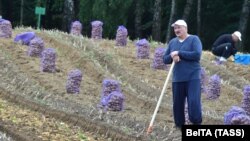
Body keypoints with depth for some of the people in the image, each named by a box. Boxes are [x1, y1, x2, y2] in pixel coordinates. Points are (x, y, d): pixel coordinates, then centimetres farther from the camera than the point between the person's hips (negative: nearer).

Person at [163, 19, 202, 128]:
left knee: (194, 102, -14)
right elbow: (165, 59, 13)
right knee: (177, 103, 6)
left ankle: (197, 125, -5)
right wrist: (172, 56, -10)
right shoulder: (172, 42, 13)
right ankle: (179, 126, 16)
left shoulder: (194, 39, -2)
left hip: (192, 77, -5)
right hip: (177, 79, 5)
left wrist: (179, 53, -15)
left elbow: (197, 55, -17)